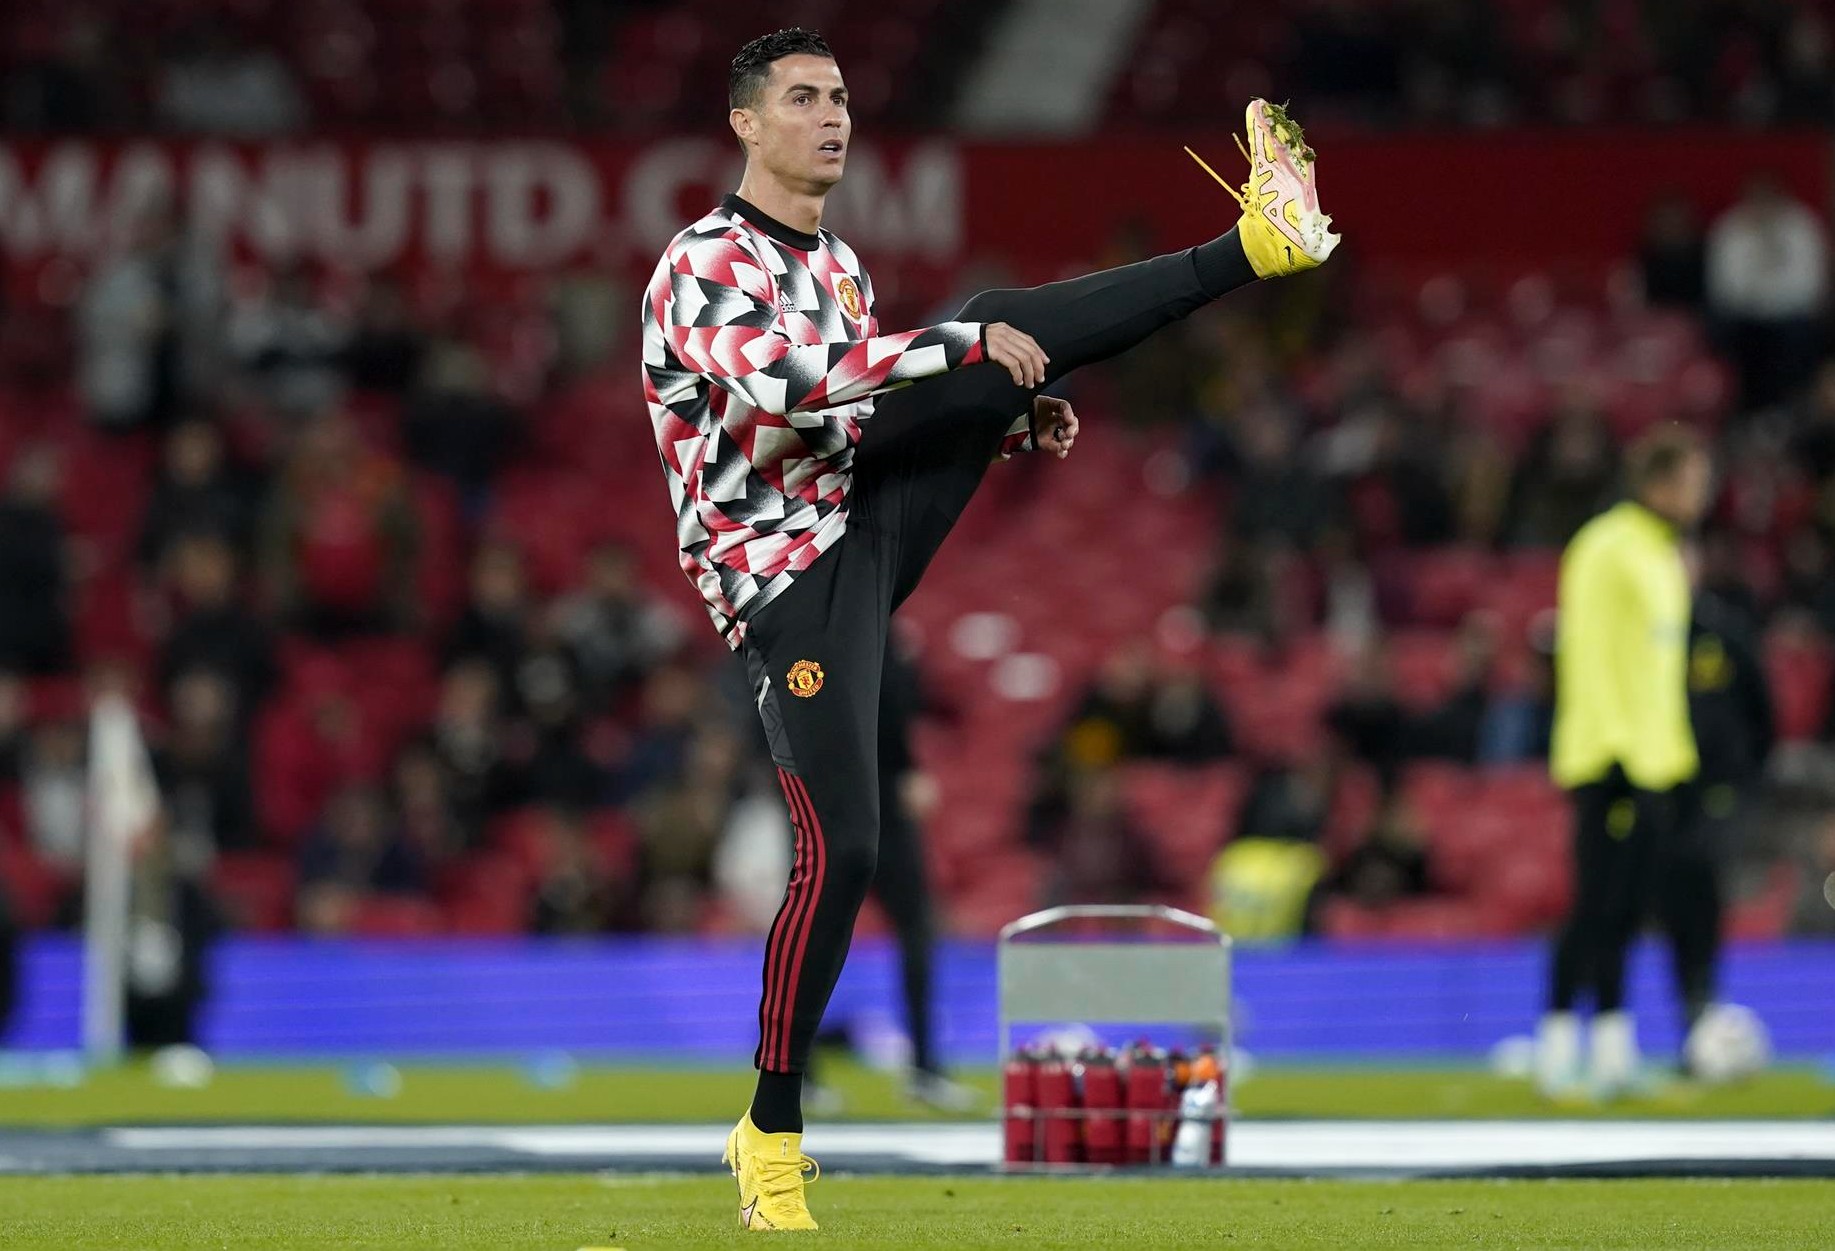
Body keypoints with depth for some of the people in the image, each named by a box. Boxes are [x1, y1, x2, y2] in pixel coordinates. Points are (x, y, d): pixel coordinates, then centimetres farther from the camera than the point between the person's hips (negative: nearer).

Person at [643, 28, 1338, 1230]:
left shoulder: (838, 264, 14)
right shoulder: (703, 267, -13)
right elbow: (776, 383, -33)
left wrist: (1011, 420, 9)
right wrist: (964, 350, -31)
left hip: (872, 517, 7)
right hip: (789, 580, -7)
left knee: (998, 321, -10)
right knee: (844, 850, -13)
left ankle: (1255, 245, -15)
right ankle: (772, 1132, -1)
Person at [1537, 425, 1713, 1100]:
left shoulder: (1665, 554, 17)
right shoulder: (1608, 549, -11)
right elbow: (1587, 653, -16)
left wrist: (1672, 751, 17)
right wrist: (1618, 749, -21)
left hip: (1654, 761, 8)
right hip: (1610, 760, -8)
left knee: (1626, 910, 9)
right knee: (1599, 905, -8)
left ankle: (1613, 1039, 11)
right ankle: (1558, 1039, -4)